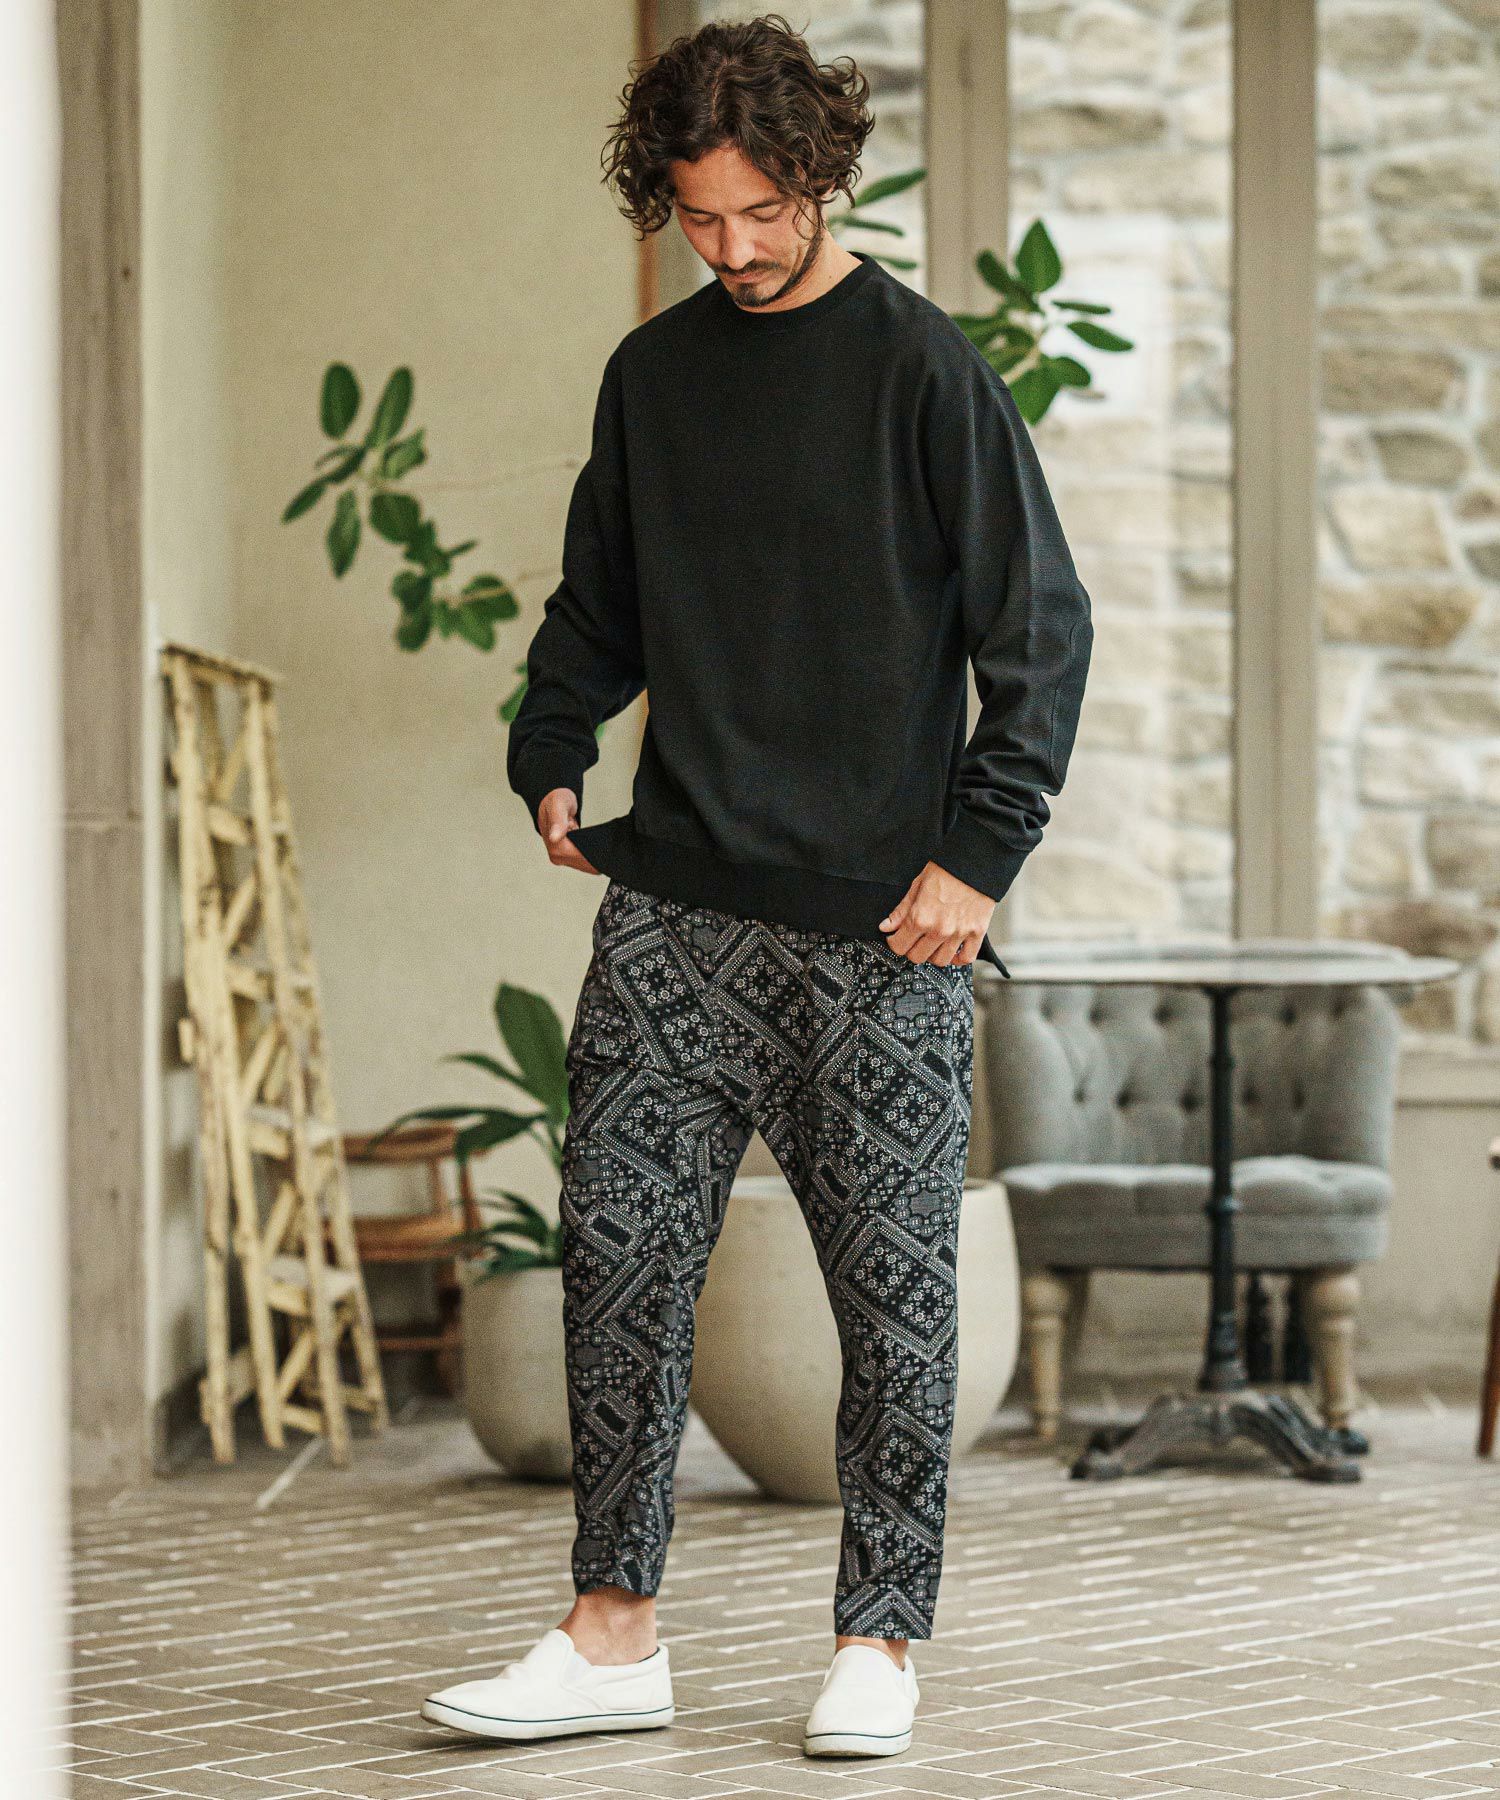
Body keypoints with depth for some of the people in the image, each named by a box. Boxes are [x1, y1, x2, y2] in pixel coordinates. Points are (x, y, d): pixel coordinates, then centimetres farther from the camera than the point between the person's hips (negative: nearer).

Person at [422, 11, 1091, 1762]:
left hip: (877, 925, -4)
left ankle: (878, 1636, 12)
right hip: (673, 901, 4)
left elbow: (1041, 626, -5)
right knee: (618, 1250, 0)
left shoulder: (921, 368, -4)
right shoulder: (652, 374, 11)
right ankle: (614, 1631, 7)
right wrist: (550, 755, 9)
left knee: (891, 1284, 1)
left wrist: (977, 852, -11)